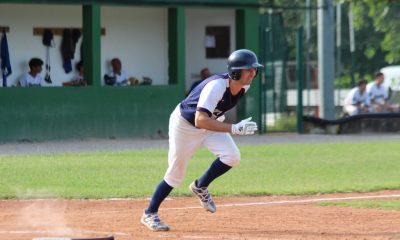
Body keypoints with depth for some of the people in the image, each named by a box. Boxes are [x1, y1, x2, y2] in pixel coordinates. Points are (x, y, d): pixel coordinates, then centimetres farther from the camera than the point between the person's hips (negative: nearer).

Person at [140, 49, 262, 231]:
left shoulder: (244, 86, -14)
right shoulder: (216, 86, -37)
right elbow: (200, 121, -46)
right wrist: (234, 129, -51)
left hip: (211, 123, 6)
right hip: (184, 125, -6)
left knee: (232, 156, -17)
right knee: (175, 175, 1)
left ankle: (200, 187, 7)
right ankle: (149, 214, 19)